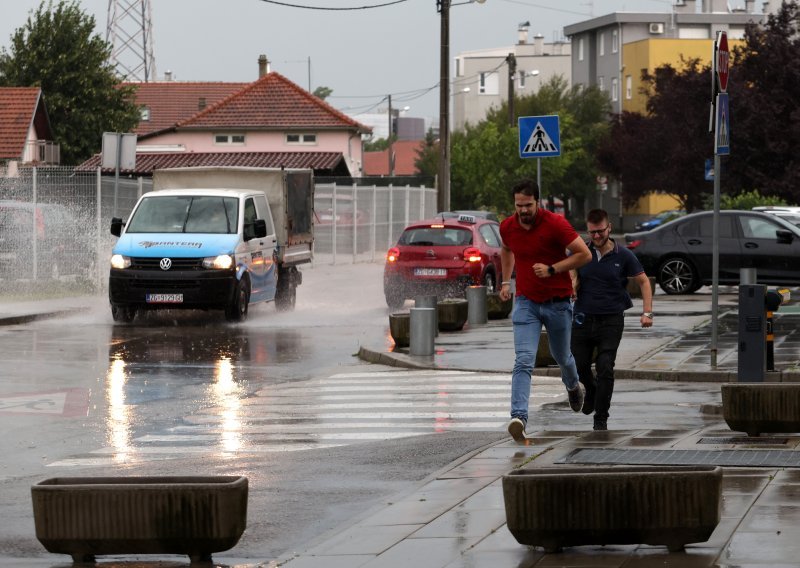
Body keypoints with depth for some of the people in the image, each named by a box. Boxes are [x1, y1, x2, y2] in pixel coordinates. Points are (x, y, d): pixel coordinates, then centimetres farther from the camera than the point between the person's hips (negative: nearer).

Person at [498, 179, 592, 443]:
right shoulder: (507, 227, -4)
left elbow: (584, 254, -13)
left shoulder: (555, 224, -17)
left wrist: (552, 269, -21)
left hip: (558, 302, -2)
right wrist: (506, 281, 14)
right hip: (526, 302, 2)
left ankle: (573, 386, 54)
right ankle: (519, 417, -26)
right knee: (524, 361, -16)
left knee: (561, 356, 19)